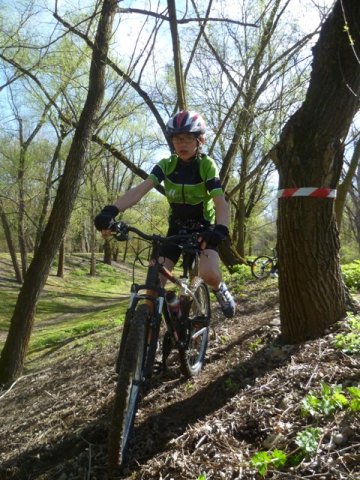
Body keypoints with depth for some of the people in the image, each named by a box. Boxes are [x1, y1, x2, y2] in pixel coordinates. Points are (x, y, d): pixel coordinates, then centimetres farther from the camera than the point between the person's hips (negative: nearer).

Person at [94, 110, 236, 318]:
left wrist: (220, 229, -49)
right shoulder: (166, 165, -10)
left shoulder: (207, 165, -16)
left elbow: (221, 202, -27)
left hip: (203, 226, -2)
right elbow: (140, 189, -25)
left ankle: (220, 288, 8)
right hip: (177, 227, 3)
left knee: (209, 274, -28)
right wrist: (111, 211, -42)